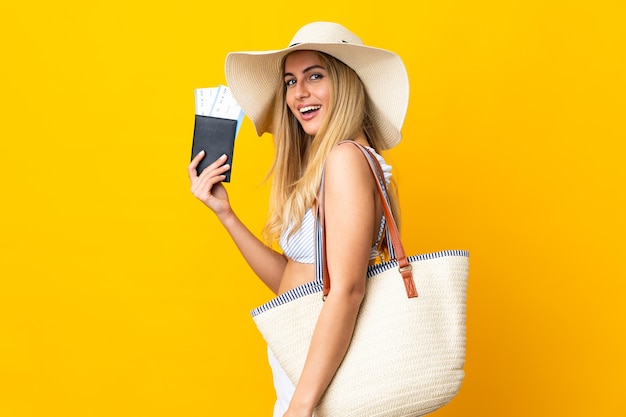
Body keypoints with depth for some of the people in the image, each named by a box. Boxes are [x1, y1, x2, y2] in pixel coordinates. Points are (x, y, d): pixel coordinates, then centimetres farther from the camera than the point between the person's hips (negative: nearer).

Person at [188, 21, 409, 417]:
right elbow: (290, 282, 7)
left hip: (325, 373, -8)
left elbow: (347, 289, -24)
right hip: (297, 363, 8)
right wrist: (224, 213, 4)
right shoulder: (315, 167, 9)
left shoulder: (346, 158, -18)